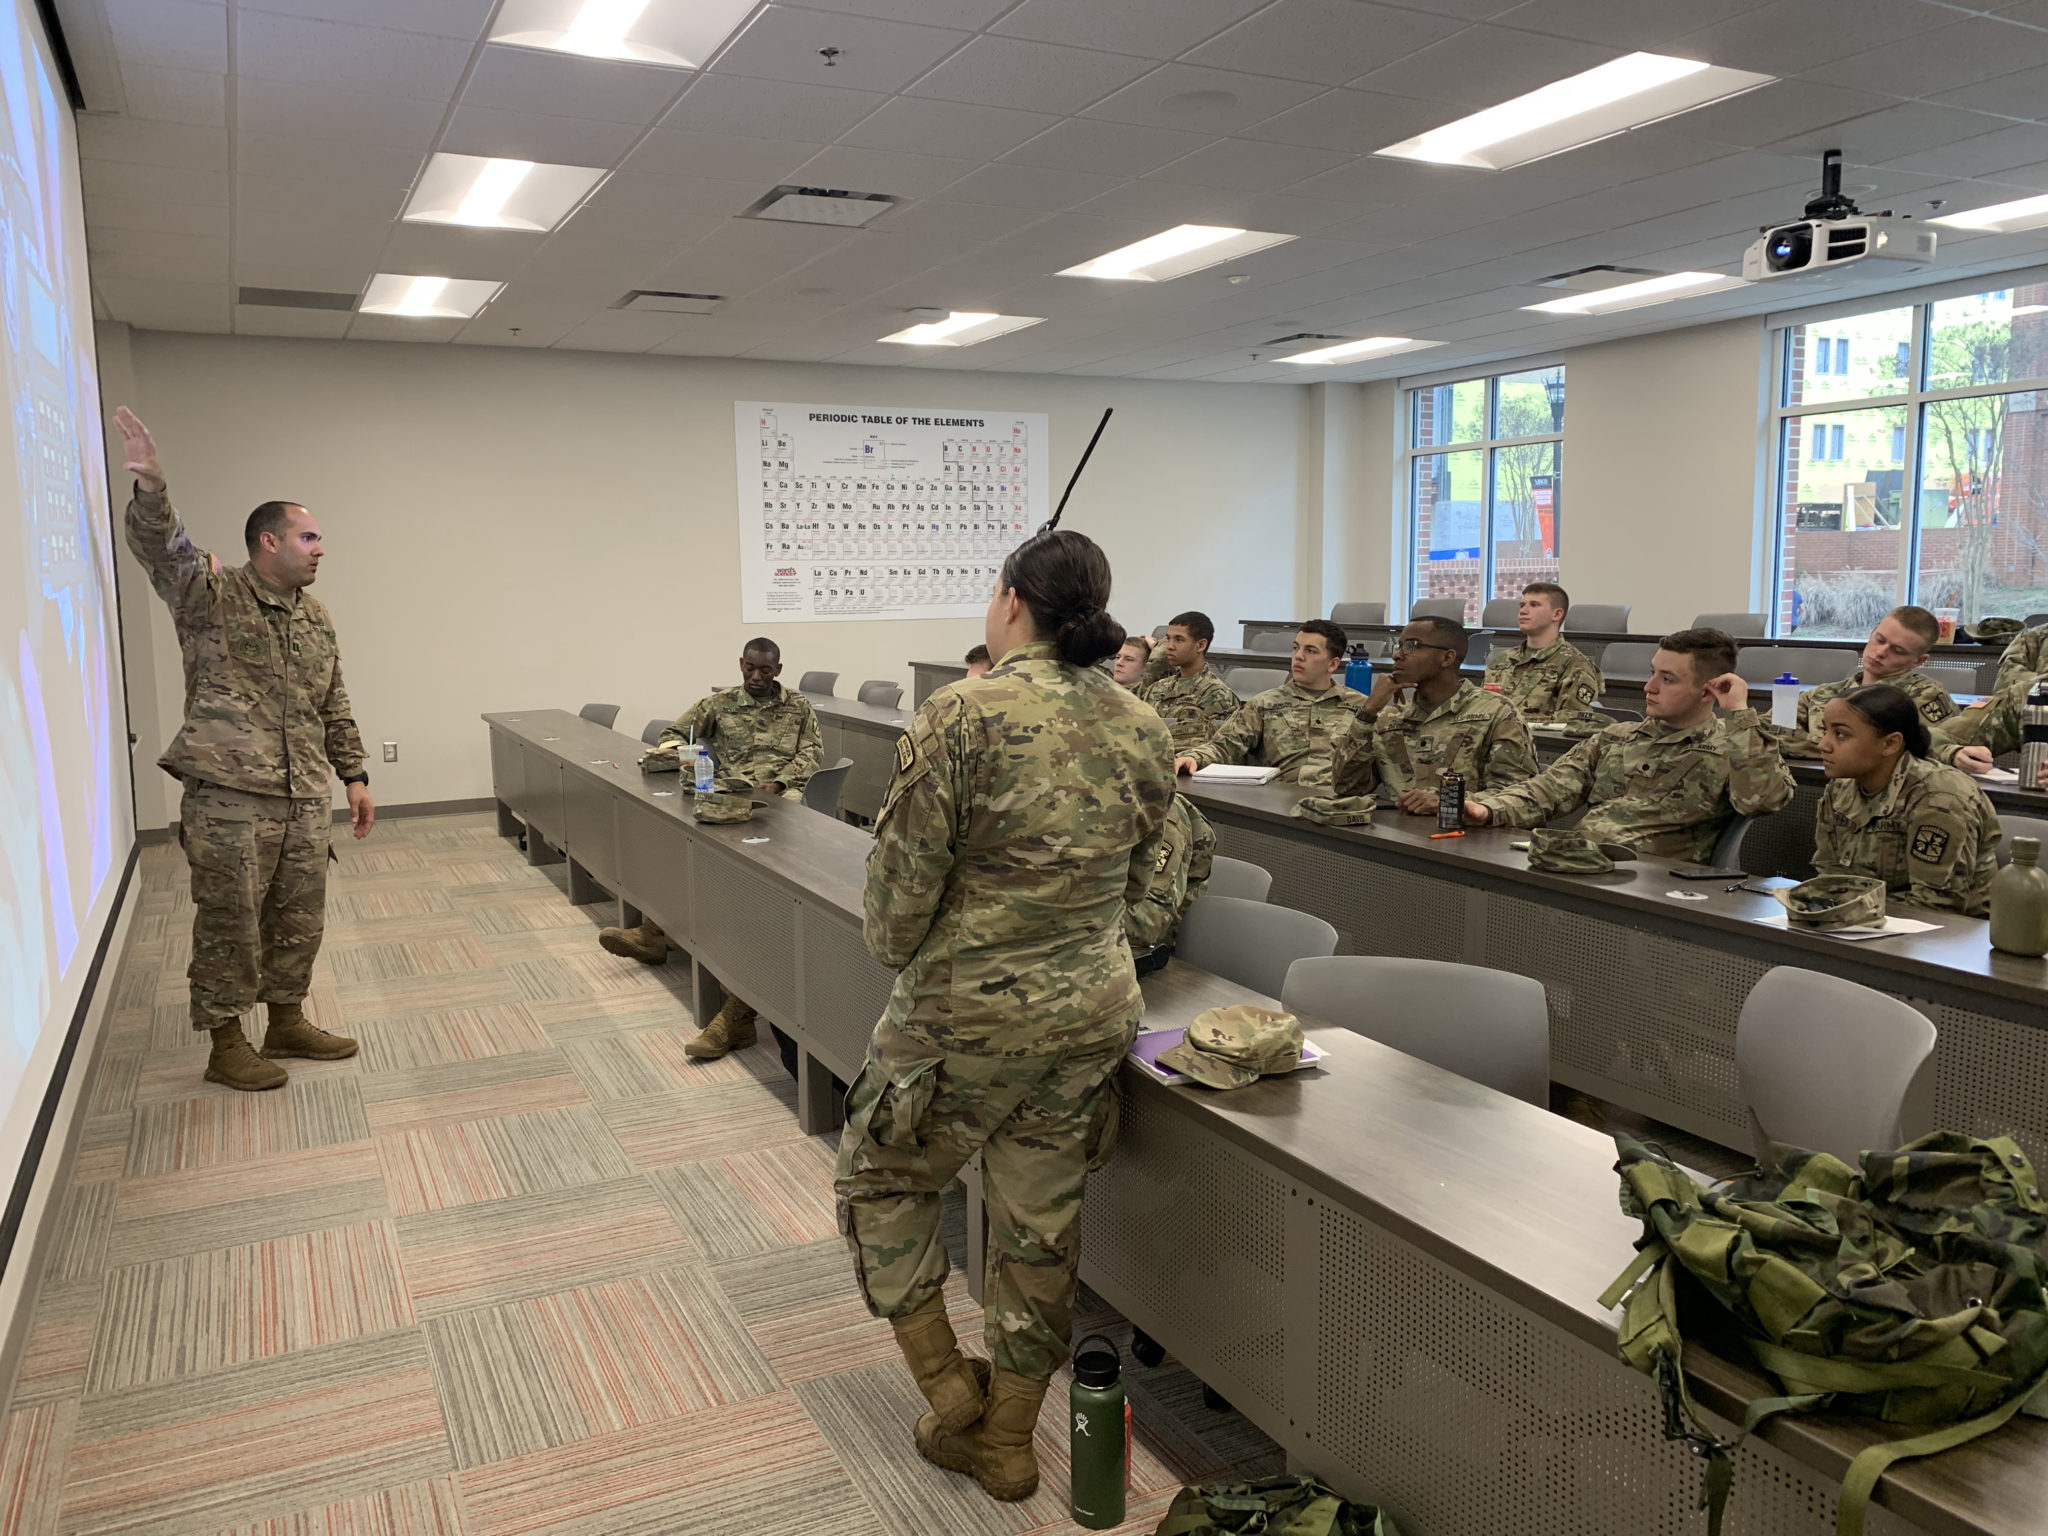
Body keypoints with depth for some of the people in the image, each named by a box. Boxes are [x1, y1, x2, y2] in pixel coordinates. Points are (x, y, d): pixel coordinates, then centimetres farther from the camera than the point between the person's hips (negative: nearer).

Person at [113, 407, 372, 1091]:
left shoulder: (316, 617, 15)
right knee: (230, 925, 2)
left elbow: (335, 708, 18)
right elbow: (161, 547, -23)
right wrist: (150, 485, -41)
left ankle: (286, 1021, 30)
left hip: (305, 799, 6)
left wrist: (355, 776, 15)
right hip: (229, 799, -6)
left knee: (299, 920, 13)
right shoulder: (212, 594, -3)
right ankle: (226, 1043, 16)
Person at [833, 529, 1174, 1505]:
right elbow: (1137, 877, 11)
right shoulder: (1143, 729, 2)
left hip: (969, 1011, -5)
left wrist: (893, 948, 7)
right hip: (1093, 1011, 6)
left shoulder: (962, 715, -17)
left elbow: (904, 876, -14)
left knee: (884, 1177, 20)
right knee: (1041, 1217, 17)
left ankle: (947, 1387, 24)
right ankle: (1008, 1438, 32)